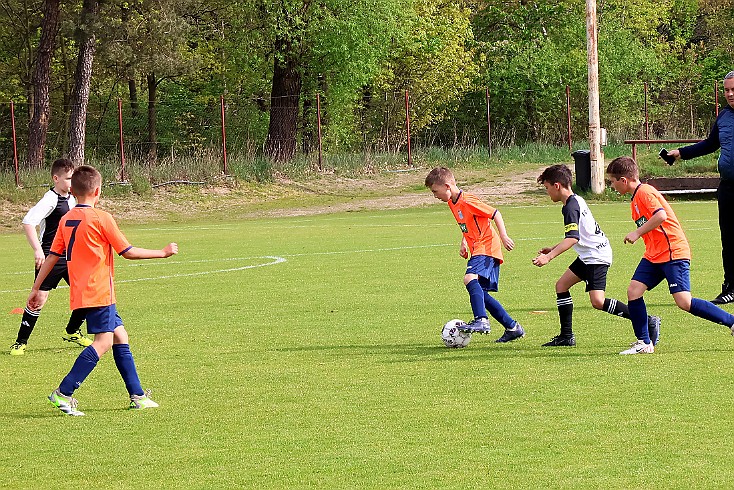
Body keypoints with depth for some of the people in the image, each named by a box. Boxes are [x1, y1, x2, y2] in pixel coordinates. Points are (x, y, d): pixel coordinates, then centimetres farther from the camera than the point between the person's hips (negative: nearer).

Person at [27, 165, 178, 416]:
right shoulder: (102, 218, -10)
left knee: (120, 336, 13)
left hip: (80, 292, 8)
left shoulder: (66, 220, 10)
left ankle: (137, 395, 15)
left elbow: (52, 256, 11)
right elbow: (128, 252, -7)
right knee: (103, 341, -11)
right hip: (99, 292, -8)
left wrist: (36, 289, 17)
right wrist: (163, 252, 5)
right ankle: (63, 393, -19)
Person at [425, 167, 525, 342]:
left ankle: (481, 320, -40)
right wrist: (464, 243, 17)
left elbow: (495, 214, -15)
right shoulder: (452, 203, 12)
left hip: (487, 248, -10)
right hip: (477, 250, 10)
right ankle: (513, 327, 18)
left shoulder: (468, 202, -17)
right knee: (480, 293, 10)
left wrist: (503, 236, -22)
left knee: (470, 279, -32)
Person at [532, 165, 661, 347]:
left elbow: (572, 238, -30)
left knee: (598, 301, -19)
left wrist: (549, 256, -36)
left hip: (596, 256, -11)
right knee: (561, 285, 14)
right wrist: (553, 249, 31)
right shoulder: (576, 200, 15)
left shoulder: (570, 208, -17)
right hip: (588, 256, 11)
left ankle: (648, 323, -17)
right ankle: (566, 337, 18)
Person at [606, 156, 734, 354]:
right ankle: (644, 343, 3)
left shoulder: (644, 192, -12)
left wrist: (637, 233, -20)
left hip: (673, 253, -10)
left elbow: (661, 215, -26)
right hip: (653, 255, 10)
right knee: (633, 291, -2)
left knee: (684, 302, -16)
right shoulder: (635, 198, 18)